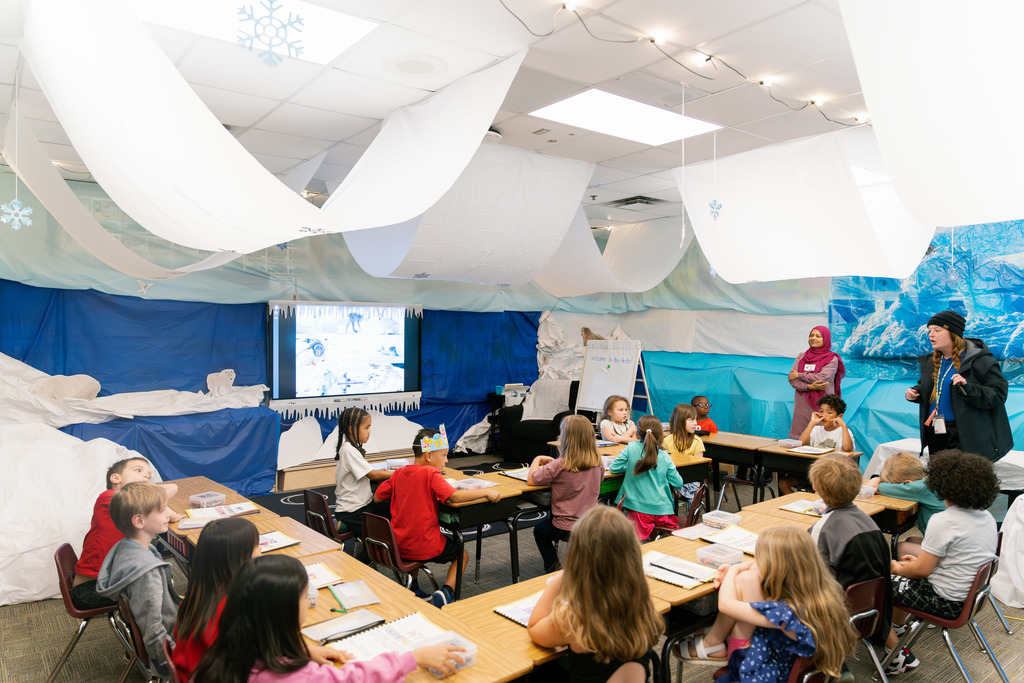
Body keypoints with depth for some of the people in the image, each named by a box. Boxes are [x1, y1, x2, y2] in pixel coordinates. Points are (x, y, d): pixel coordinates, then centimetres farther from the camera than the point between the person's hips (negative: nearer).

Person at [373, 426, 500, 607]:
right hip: (424, 547, -6)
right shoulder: (430, 474, -16)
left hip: (398, 545, 6)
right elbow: (455, 496, -25)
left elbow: (377, 497, 10)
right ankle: (446, 592, -3)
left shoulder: (399, 473, 2)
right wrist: (486, 492, -16)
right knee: (462, 555, 18)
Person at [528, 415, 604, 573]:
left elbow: (531, 480, -16)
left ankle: (553, 569, 21)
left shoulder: (558, 466, -24)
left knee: (539, 529, 27)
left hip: (566, 529, -4)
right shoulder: (597, 464, -9)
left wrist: (537, 459, 2)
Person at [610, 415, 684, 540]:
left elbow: (613, 469, 1)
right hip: (663, 510, 2)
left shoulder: (631, 448, -4)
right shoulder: (665, 457, 2)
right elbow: (678, 483, 8)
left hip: (639, 509, -2)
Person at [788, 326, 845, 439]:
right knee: (798, 438, 0)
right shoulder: (801, 357, 12)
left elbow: (822, 377, -14)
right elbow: (792, 381, 2)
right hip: (802, 405, 3)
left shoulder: (832, 359, 2)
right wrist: (809, 387, -14)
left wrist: (799, 375, -5)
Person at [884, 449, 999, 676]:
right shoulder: (986, 516, 1)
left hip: (947, 602, -9)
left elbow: (922, 570, -20)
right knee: (902, 579, 27)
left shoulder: (943, 522, -26)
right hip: (971, 594, 9)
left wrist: (897, 568, 0)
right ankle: (897, 630, 41)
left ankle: (899, 658, 7)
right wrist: (920, 559, 12)